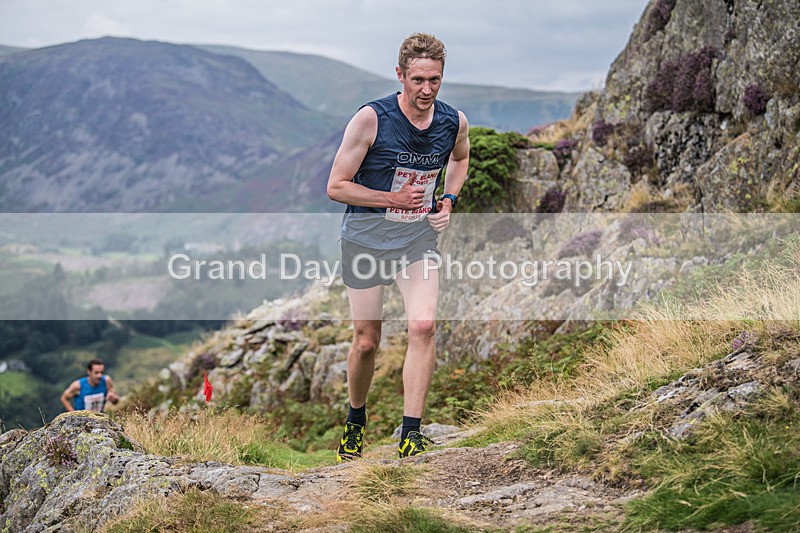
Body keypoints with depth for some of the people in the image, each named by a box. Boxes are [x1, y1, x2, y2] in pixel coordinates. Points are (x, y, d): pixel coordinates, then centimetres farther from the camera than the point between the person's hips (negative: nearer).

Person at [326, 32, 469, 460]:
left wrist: (448, 201, 6)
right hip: (366, 240, -2)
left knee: (423, 326, -17)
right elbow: (336, 186, -11)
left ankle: (411, 434, -12)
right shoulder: (371, 119, -16)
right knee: (366, 341, 5)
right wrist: (394, 199, -15)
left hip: (419, 240, 2)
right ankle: (356, 420, 32)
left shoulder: (455, 123, -4)